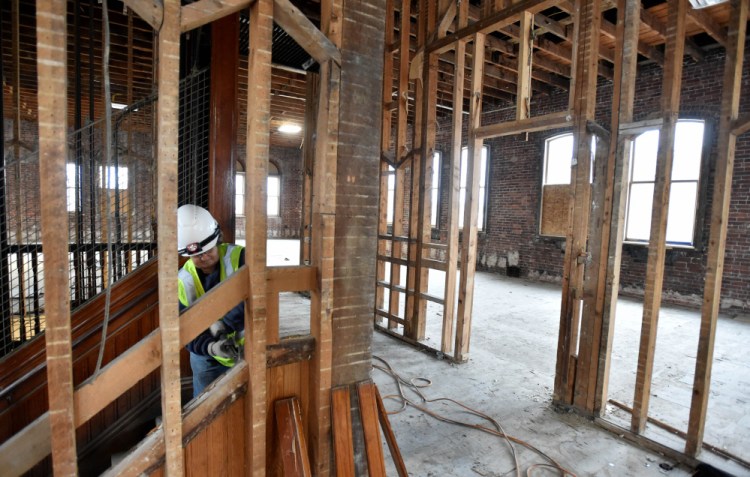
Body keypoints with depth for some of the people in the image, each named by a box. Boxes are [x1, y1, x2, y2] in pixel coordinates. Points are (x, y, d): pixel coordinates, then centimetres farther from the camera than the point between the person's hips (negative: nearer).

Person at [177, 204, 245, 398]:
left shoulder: (238, 257, -20)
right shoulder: (183, 282, -11)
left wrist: (224, 324, -37)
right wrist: (211, 347, -32)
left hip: (247, 351, -2)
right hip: (208, 359, 2)